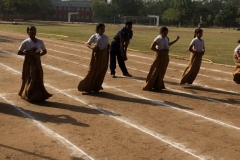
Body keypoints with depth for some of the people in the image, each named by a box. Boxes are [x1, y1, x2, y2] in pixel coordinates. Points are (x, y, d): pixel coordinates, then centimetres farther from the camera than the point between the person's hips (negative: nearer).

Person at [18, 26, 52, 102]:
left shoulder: (40, 42, 0)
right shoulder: (25, 42, -9)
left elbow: (45, 51, 10)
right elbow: (19, 52, -7)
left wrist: (39, 54, -10)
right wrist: (29, 53, -19)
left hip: (37, 62, 3)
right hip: (29, 63, -3)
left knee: (39, 79, 3)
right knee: (29, 79, -1)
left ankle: (39, 95, 13)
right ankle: (29, 95, 10)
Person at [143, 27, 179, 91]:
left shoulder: (166, 38, 10)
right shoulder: (158, 38, -14)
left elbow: (168, 44, 29)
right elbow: (152, 47, -18)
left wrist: (176, 40, 26)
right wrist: (159, 51, -21)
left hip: (165, 57, 8)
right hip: (160, 56, -8)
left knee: (161, 72, 10)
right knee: (156, 71, -5)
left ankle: (158, 86, 20)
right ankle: (148, 86, 2)